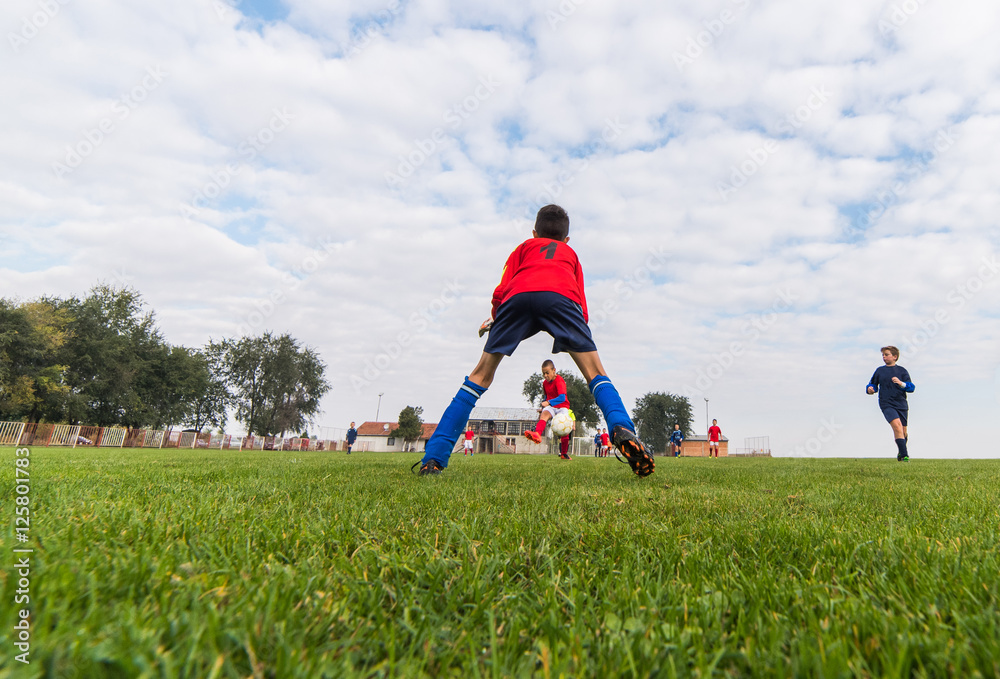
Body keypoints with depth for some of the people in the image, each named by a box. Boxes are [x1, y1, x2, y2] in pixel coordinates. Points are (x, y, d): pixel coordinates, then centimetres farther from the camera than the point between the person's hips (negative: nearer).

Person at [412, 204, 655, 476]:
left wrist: (494, 320, 36)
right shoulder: (570, 253, 40)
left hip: (517, 295, 1)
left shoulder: (524, 247, 38)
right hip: (561, 295, 0)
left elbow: (500, 292, 21)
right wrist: (573, 341, 39)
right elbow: (581, 310, 27)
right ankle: (622, 430, -20)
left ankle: (434, 456, 2)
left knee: (480, 377, 8)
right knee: (595, 373, 7)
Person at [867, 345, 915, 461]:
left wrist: (901, 383, -19)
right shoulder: (879, 370, 9)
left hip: (901, 404, 2)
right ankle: (904, 455, -22)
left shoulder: (902, 370, 7)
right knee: (897, 425, -23)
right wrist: (870, 389, -6)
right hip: (887, 404, -1)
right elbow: (873, 383, 17)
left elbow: (911, 388, 1)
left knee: (903, 431, 9)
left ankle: (901, 452, 35)